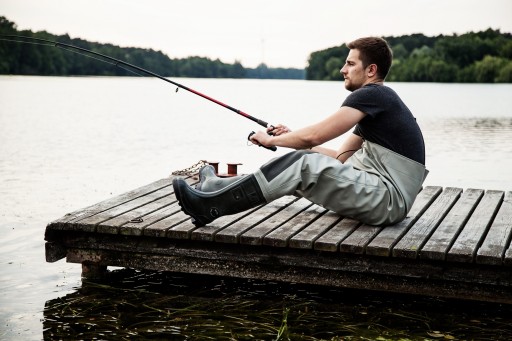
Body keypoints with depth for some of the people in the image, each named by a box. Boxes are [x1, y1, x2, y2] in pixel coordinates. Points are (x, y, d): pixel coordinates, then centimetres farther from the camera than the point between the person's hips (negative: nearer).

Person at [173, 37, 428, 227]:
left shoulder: (373, 94, -11)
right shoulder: (375, 105, 20)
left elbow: (314, 136, -17)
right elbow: (340, 158, 20)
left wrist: (272, 140, 0)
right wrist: (289, 138, 15)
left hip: (388, 200, -10)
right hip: (377, 193, 10)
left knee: (305, 164, -22)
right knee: (301, 161, 9)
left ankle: (210, 204, -20)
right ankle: (221, 188, 11)